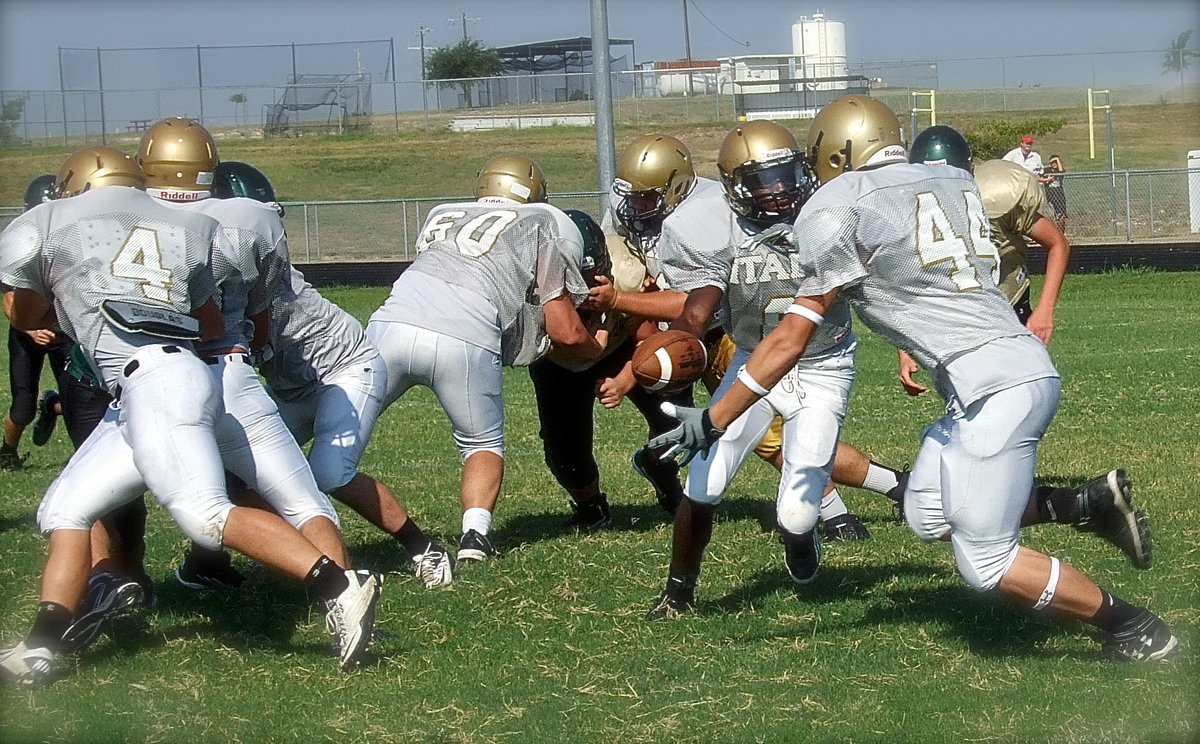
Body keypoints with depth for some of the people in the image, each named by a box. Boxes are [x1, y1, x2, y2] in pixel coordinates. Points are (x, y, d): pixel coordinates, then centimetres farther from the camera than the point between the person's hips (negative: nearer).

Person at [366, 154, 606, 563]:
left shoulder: (442, 217, 32)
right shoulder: (551, 225, 22)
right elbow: (565, 333, 17)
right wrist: (596, 346, 39)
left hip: (393, 324, 2)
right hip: (465, 341, -2)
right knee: (483, 444, 22)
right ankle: (476, 532, 1)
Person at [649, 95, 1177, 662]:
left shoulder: (838, 209, -2)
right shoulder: (953, 182, 16)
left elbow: (792, 338, -1)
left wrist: (713, 420, 5)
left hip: (992, 383, -8)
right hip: (1020, 362, 8)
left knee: (985, 563, -1)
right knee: (927, 515, 18)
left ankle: (1129, 625, 4)